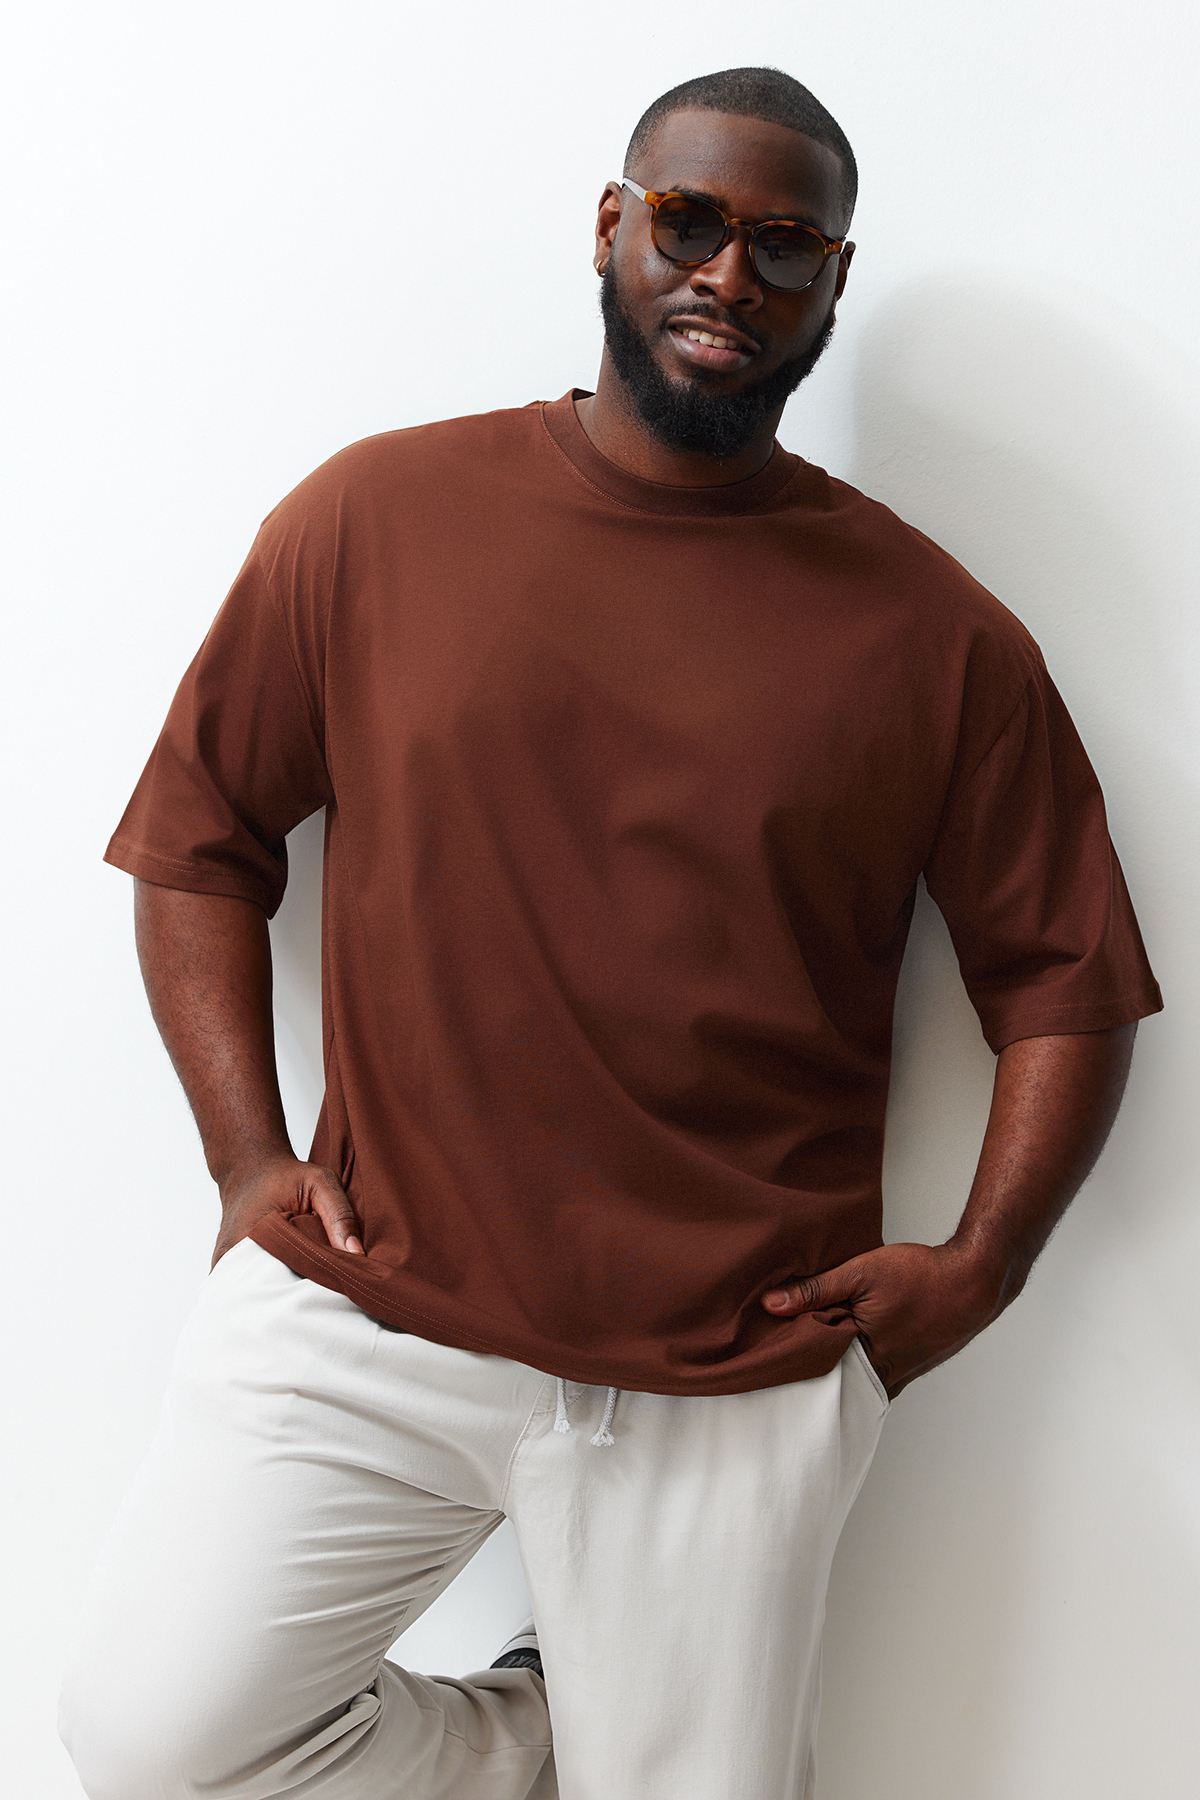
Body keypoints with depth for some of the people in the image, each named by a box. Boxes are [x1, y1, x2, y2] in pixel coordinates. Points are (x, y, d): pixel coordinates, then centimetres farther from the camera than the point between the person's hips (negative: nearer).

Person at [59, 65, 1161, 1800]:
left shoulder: (931, 631, 2)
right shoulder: (375, 515, 2)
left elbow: (1066, 978, 7)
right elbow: (199, 840, 8)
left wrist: (980, 1264, -5)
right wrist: (248, 1155, -2)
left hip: (733, 1380, 0)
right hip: (369, 1310, 1)